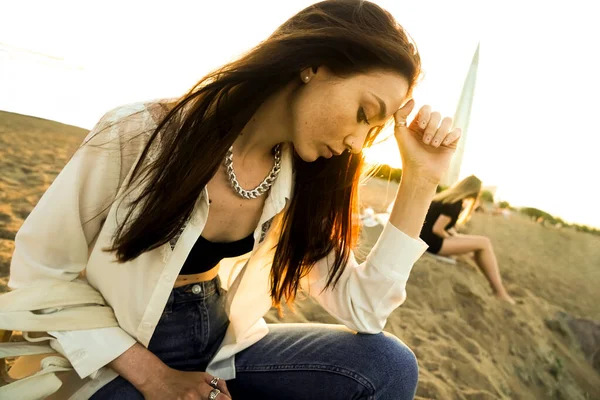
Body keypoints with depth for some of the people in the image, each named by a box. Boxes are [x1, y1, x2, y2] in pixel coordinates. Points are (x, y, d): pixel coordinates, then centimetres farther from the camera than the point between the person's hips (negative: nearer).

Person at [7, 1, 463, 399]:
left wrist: (420, 181, -17)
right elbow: (39, 274, -12)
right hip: (115, 358, -3)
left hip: (222, 345, 4)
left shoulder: (303, 178, -8)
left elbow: (360, 310, -11)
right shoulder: (141, 136, -22)